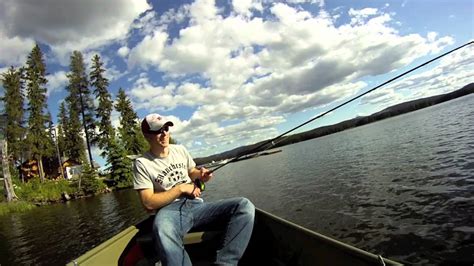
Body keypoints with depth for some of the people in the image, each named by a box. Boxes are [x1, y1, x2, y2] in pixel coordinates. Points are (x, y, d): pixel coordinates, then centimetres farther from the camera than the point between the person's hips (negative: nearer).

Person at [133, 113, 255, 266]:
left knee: (245, 206, -21)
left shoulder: (180, 149, 12)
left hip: (196, 205, 5)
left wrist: (200, 174, 2)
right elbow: (149, 204, -7)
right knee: (162, 230, -45)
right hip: (169, 210, -4)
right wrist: (180, 188, -10)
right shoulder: (142, 163, -1)